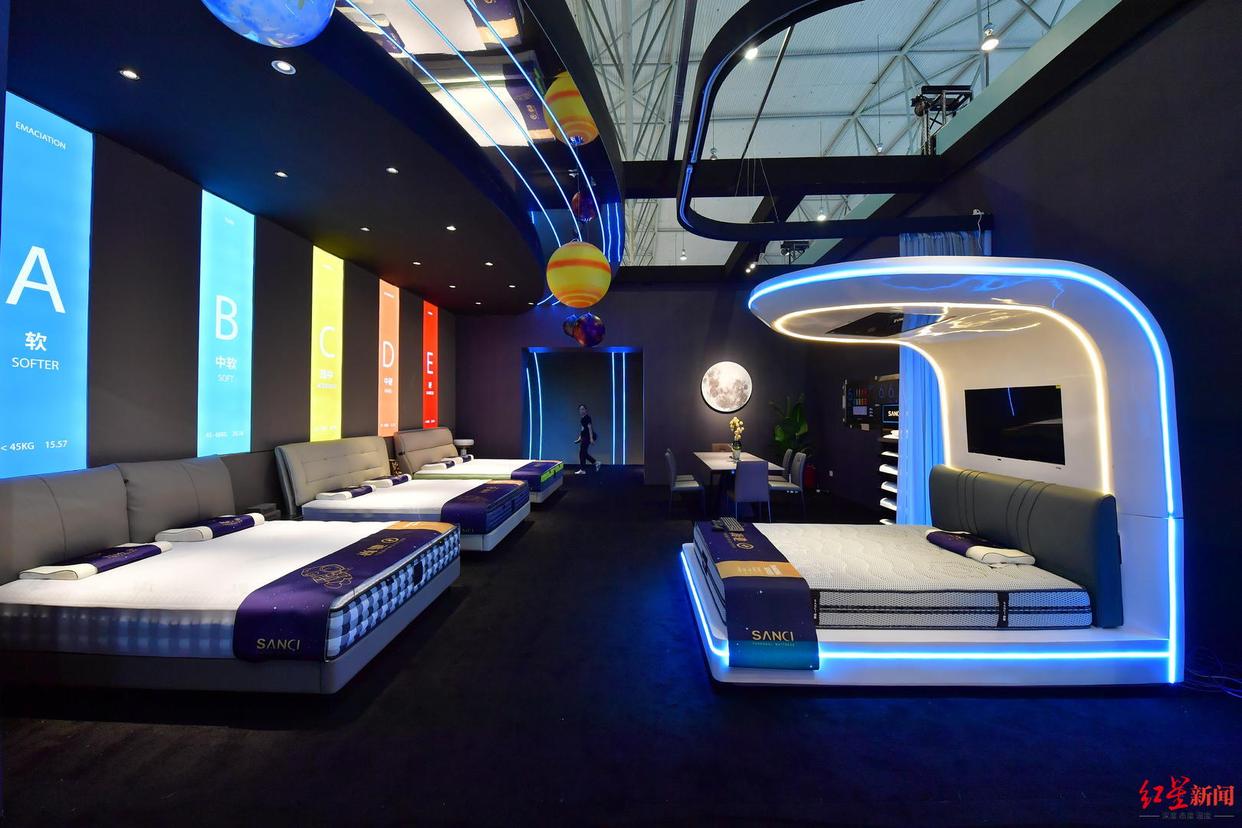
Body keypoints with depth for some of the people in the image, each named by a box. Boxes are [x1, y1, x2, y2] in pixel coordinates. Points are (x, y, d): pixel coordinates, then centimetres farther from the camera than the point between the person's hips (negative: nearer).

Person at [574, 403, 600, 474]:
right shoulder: (583, 418, 16)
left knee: (582, 453, -5)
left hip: (587, 436, -9)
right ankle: (596, 463, 18)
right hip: (584, 437, 9)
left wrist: (591, 438, -23)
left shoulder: (587, 417, -12)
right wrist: (579, 438, 22)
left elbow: (589, 427, -18)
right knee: (584, 453, 10)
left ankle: (582, 470, 2)